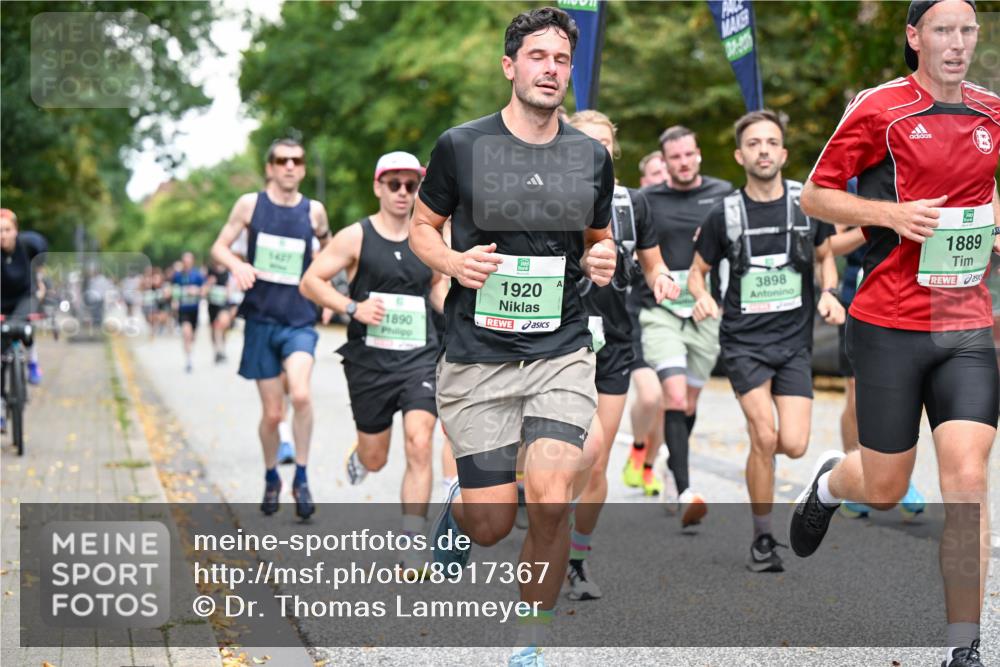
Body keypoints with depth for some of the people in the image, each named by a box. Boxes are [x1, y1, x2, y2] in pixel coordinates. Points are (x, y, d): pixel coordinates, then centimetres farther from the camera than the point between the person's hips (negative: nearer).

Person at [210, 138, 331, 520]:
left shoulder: (313, 211, 3)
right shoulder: (250, 204, 1)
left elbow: (330, 252, 21)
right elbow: (219, 248, 6)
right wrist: (236, 264, -16)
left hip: (299, 320, 0)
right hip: (261, 319, 1)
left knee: (301, 395, -25)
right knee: (272, 413, 5)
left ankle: (301, 478, -7)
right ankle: (271, 479, 31)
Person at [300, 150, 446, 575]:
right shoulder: (355, 237, -3)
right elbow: (310, 282, -5)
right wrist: (352, 307, -18)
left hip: (421, 358, 1)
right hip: (370, 361, -1)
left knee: (419, 444, -17)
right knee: (375, 458, 9)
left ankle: (412, 546, -12)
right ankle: (357, 457, 50)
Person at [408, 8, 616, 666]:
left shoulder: (592, 156, 7)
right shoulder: (460, 145, -1)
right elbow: (421, 227, 10)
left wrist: (602, 261, -2)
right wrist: (453, 261, -11)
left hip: (563, 352, 1)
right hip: (478, 356, -1)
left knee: (549, 503, -18)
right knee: (491, 526, 0)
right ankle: (458, 507, 39)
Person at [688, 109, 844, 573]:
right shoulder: (724, 214, -2)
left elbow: (825, 256, 16)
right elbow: (698, 270, 10)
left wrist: (828, 295, -3)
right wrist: (702, 296, -12)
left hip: (794, 340, 2)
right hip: (743, 338, -1)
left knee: (793, 445, -10)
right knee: (764, 436, -16)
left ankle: (757, 446, 28)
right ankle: (763, 538, 1)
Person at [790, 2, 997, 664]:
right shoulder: (880, 108, -6)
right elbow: (815, 195, -3)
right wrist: (891, 213, -17)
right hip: (890, 325, -3)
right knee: (884, 491, 7)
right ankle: (830, 480, 45)